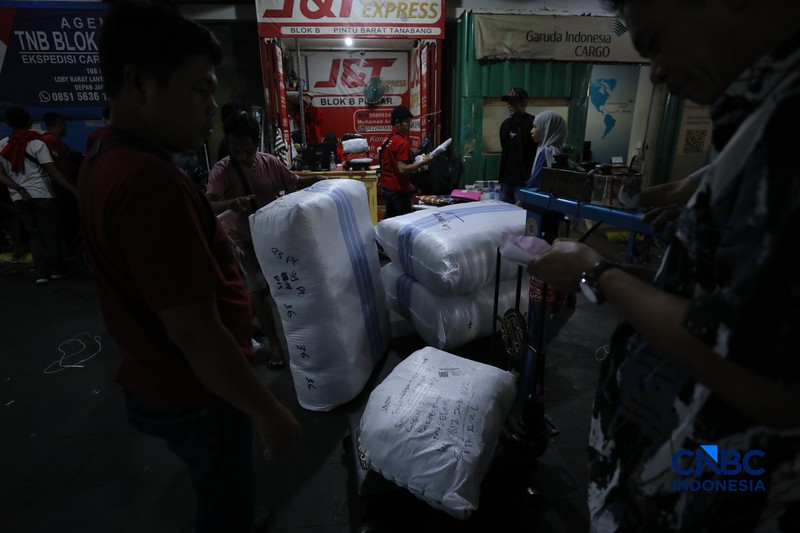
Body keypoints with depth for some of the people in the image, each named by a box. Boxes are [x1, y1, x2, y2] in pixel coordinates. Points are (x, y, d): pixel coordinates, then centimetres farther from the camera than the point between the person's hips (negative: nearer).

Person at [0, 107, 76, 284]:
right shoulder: (37, 144, -6)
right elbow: (53, 173, -13)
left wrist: (19, 189, -4)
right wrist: (75, 191, -14)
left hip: (18, 198, 4)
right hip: (41, 195, -4)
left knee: (34, 234, 10)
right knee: (50, 232, 5)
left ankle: (41, 273, 4)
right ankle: (56, 269, 9)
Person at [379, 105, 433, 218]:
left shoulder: (388, 139, 11)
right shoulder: (402, 142, -16)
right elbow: (402, 169, -23)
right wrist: (422, 163, -18)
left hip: (386, 187, 9)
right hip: (398, 189, -9)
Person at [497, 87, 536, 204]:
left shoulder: (532, 123, -9)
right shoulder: (506, 124, 14)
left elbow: (537, 154, -12)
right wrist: (501, 176, 17)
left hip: (524, 181, -7)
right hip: (506, 179, 7)